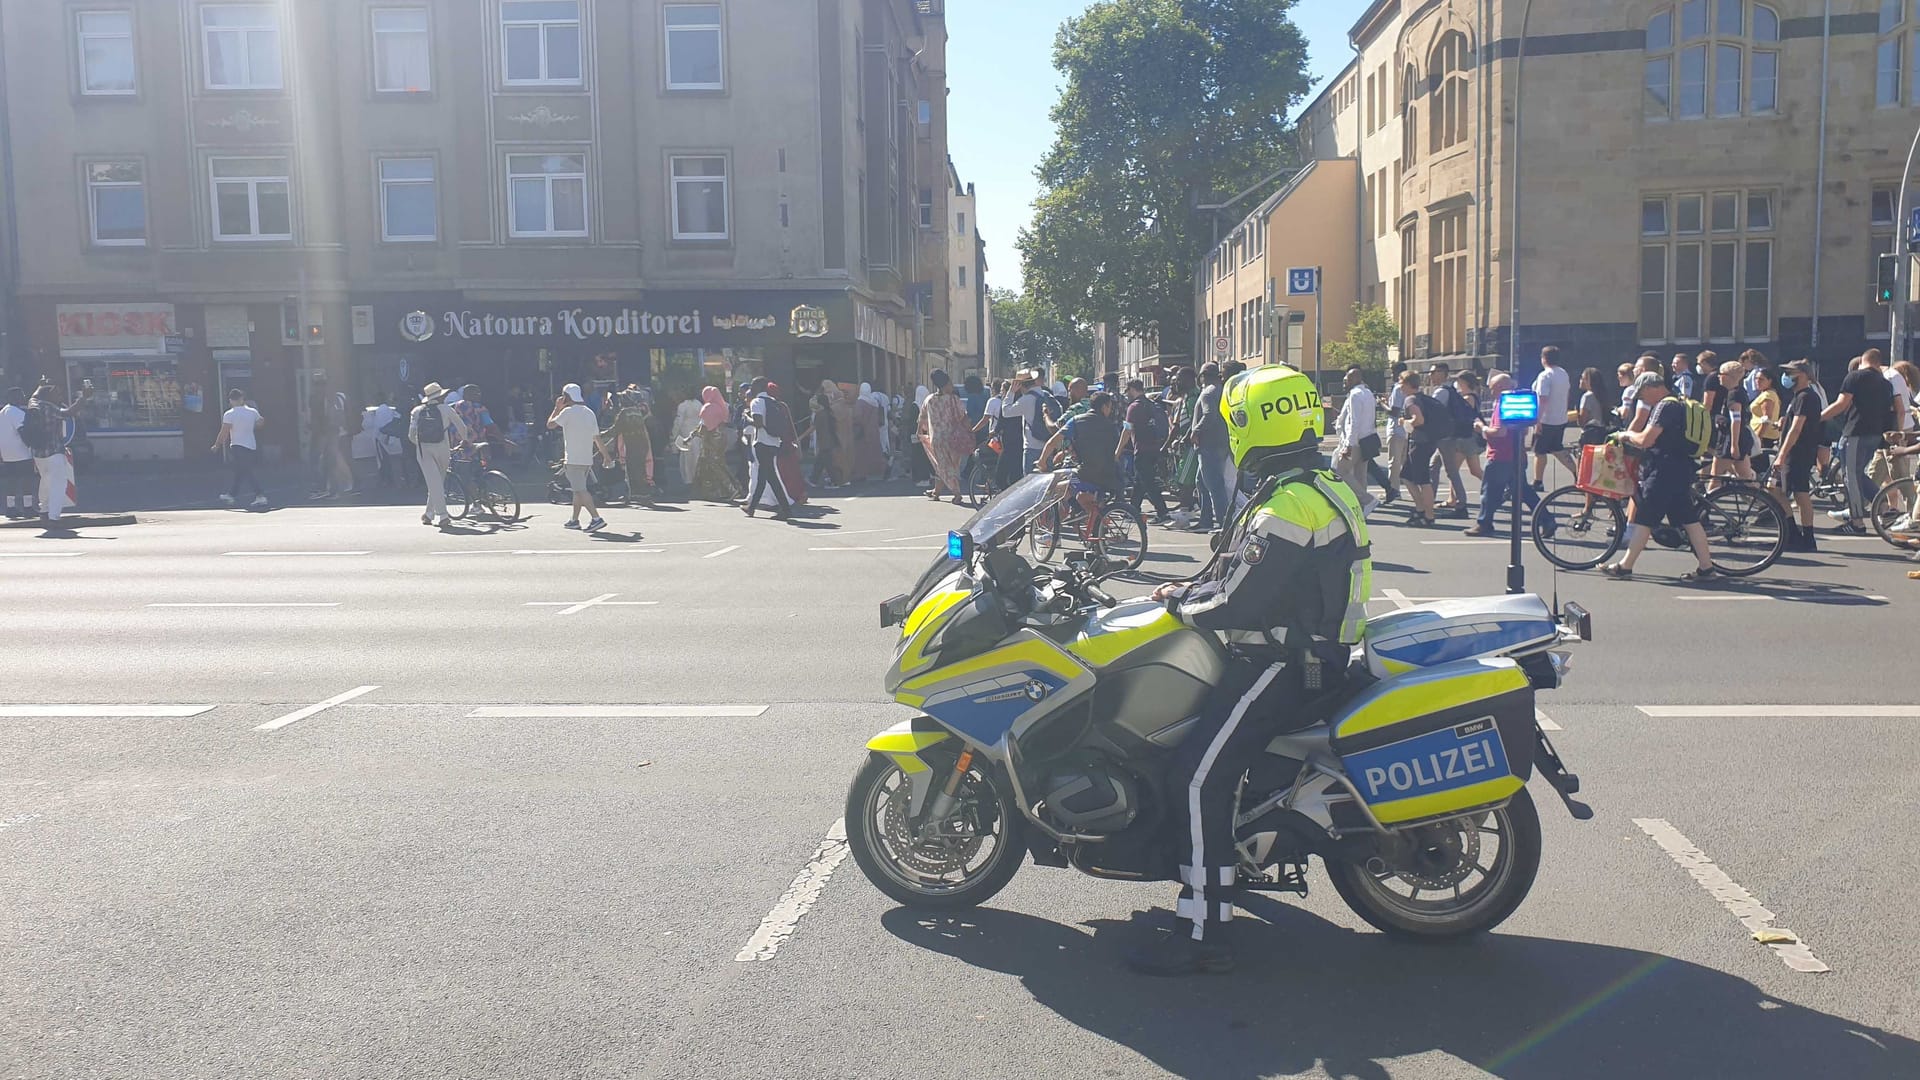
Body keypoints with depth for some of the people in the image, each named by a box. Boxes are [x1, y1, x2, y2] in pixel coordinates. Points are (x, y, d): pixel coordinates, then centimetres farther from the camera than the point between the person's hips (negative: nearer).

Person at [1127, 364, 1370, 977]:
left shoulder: (1287, 506, -21)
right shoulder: (1325, 488, 13)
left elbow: (1234, 605, -23)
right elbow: (1251, 575, 21)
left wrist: (1177, 601, -6)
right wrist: (1191, 589, 13)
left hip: (1281, 665, -11)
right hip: (1315, 651, 11)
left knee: (1197, 776, -17)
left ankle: (1205, 936, -15)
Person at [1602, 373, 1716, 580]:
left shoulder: (1666, 405, -14)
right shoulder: (1679, 404, 18)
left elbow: (1646, 439, -21)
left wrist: (1627, 436, -3)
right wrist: (1631, 438, 14)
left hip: (1664, 471, -10)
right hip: (1681, 469, 10)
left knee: (1643, 520, -4)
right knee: (1689, 520, 9)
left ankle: (1625, 567, 1)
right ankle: (1706, 567, 10)